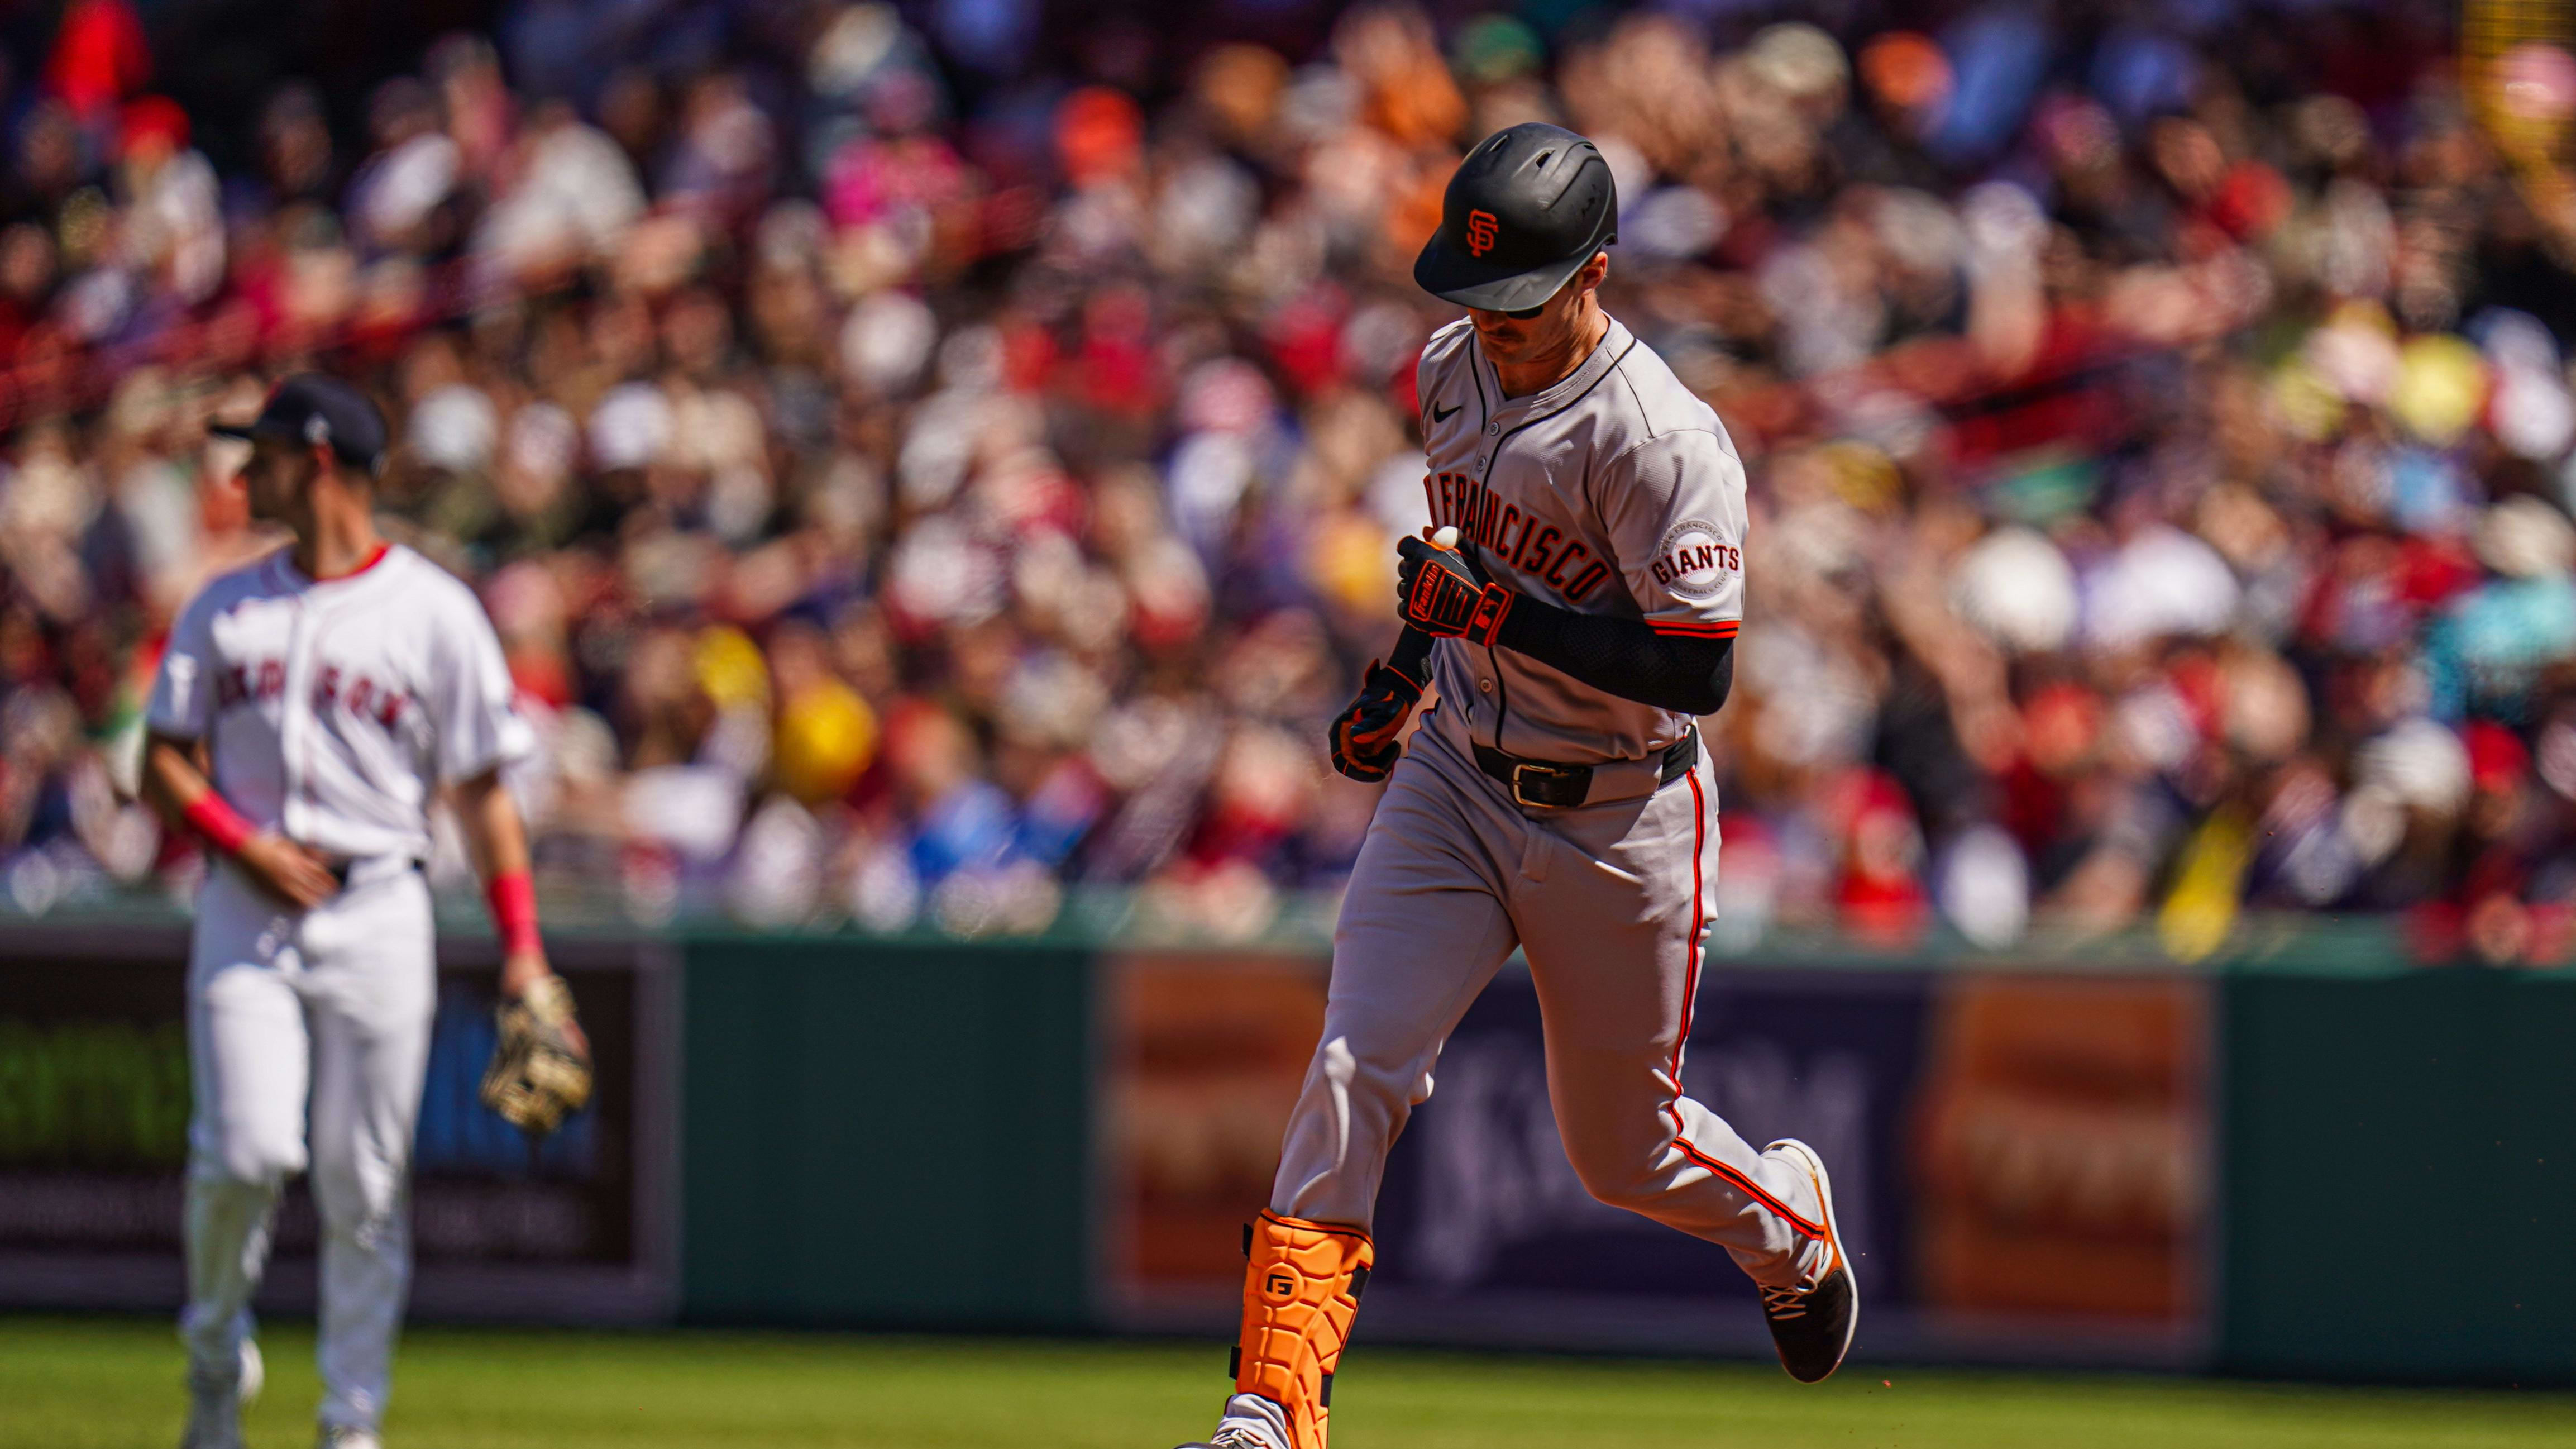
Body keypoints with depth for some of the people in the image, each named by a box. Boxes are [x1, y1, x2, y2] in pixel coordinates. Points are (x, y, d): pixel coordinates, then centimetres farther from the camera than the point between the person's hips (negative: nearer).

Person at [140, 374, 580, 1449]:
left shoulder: (435, 613, 2)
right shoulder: (224, 608, 11)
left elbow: (482, 789, 2)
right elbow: (163, 764, 11)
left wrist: (522, 947, -4)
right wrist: (243, 841, -8)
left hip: (376, 910, -1)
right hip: (245, 911, 1)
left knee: (364, 1184, -1)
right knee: (247, 1151, -14)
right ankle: (216, 1351, 10)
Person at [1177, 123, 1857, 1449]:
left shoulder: (1662, 439, -24)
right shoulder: (1451, 372, 0)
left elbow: (1697, 668, -27)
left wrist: (1499, 614, -31)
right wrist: (1408, 669, 15)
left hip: (1619, 824, -5)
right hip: (1456, 779, 5)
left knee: (1623, 1148, 11)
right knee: (1355, 1066, -14)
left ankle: (1791, 1222, 46)